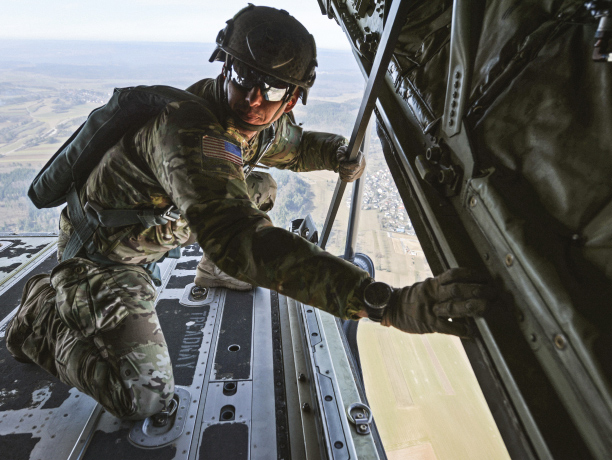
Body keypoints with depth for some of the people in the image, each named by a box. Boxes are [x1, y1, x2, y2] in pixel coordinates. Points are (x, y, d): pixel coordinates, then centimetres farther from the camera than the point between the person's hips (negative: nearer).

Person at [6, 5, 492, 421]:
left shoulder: (263, 119, -12)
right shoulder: (189, 133, -39)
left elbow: (291, 144, 12)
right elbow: (238, 241, -53)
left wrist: (336, 151, -12)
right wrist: (388, 303, -60)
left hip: (157, 228, 8)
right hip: (102, 249, -7)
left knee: (260, 189, 8)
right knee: (144, 397, -13)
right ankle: (42, 314, 11)